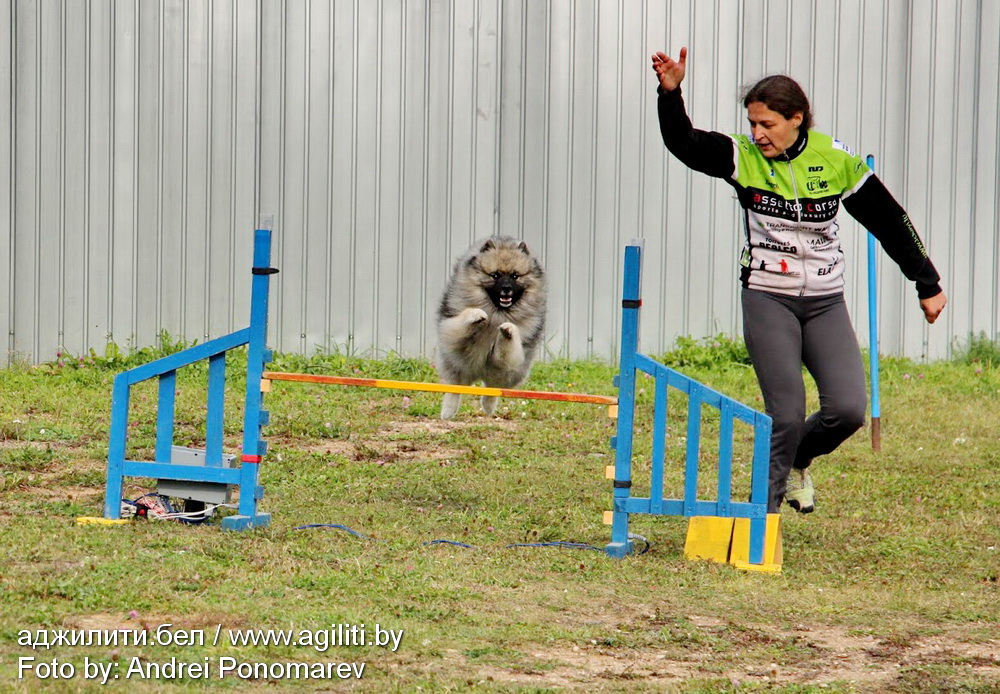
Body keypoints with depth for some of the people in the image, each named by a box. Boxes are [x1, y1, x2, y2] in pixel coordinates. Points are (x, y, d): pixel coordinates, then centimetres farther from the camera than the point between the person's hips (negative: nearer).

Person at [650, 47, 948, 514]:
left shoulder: (836, 160, -3)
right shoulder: (744, 157, -3)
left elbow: (890, 222, 6)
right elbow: (683, 143, -16)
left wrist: (927, 285, 10)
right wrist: (671, 93, -34)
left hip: (826, 302, 2)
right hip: (768, 299, -2)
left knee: (849, 410, -9)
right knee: (786, 416, -11)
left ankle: (797, 461, 22)